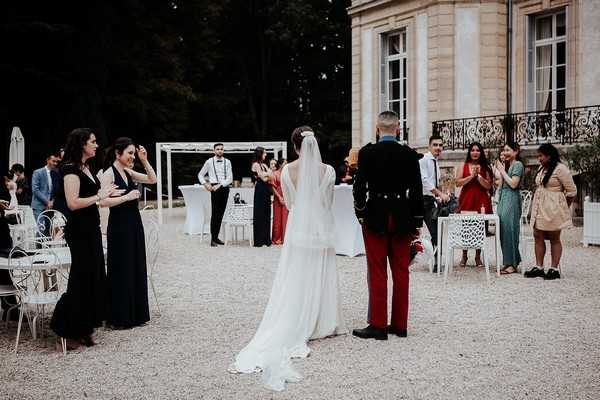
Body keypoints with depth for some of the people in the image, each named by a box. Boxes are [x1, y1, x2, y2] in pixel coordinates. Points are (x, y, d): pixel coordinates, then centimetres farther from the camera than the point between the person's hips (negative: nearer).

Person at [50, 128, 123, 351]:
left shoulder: (85, 168, 13)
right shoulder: (71, 169, -14)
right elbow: (73, 203, -24)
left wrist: (108, 193, 12)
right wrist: (100, 195, -17)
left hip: (91, 228, 9)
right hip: (79, 230, -9)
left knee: (94, 278, 11)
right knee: (82, 279, -3)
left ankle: (83, 329, 19)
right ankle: (68, 331, 7)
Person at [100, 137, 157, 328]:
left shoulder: (129, 172, 10)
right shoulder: (109, 174, -11)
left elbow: (153, 179, 15)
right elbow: (103, 201, -22)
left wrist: (144, 161, 6)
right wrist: (127, 197, -19)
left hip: (134, 223, 8)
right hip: (119, 225, -8)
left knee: (136, 267, 12)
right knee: (121, 270, 0)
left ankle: (136, 313, 21)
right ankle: (120, 317, 9)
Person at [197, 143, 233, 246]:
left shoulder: (227, 162, 7)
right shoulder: (209, 162, 4)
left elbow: (230, 178, 0)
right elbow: (200, 174, 13)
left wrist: (220, 185, -12)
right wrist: (205, 184, -2)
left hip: (225, 188, 3)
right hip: (215, 188, -3)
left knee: (221, 213, 5)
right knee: (215, 213, -8)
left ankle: (216, 237, 14)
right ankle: (213, 239, -5)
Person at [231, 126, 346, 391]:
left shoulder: (288, 171, -6)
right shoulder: (328, 171, -7)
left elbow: (289, 203, 5)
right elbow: (328, 203, 6)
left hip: (298, 230, 0)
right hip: (321, 230, 0)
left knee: (296, 281, 6)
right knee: (320, 278, 10)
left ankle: (296, 328, 5)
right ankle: (322, 325, 15)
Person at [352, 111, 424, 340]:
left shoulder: (367, 153, -7)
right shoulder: (410, 154, 0)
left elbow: (359, 186, -8)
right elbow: (417, 190, 1)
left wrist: (360, 212, 7)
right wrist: (416, 222, 7)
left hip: (375, 218, -2)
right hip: (402, 218, 3)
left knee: (377, 273, 2)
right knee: (401, 272, 9)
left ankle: (378, 325, 4)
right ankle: (400, 324, 16)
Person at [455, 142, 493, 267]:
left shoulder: (485, 168, 9)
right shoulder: (463, 166, 8)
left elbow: (488, 186, 1)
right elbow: (458, 183, -3)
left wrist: (478, 176, -11)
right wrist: (471, 176, -11)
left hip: (481, 200, 1)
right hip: (466, 200, 0)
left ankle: (478, 257, 8)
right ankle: (464, 256, 9)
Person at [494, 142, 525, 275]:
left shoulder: (518, 165, -7)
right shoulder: (507, 165, 19)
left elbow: (513, 184, -16)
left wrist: (502, 171, -9)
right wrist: (498, 170, 9)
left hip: (511, 200, -9)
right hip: (503, 199, 9)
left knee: (509, 229, -9)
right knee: (503, 230, 7)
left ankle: (512, 264, -6)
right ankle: (508, 262, 12)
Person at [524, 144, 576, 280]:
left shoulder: (560, 169, -12)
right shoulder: (541, 168, 12)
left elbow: (572, 191, -9)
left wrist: (564, 207, 2)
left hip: (553, 209, -8)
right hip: (539, 207, 8)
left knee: (554, 238, 1)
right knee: (538, 236, 6)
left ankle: (554, 269, 7)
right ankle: (539, 267, 12)